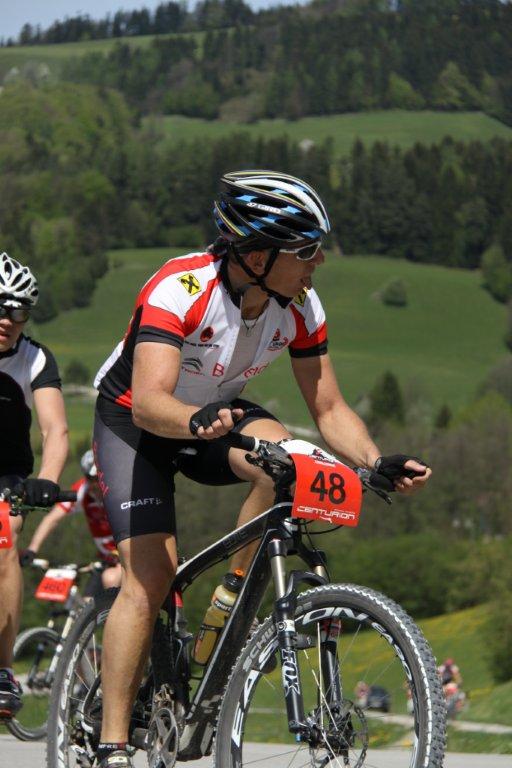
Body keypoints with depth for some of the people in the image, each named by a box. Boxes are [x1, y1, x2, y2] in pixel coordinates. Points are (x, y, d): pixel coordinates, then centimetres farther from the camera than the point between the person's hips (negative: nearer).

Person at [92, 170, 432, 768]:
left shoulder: (300, 308, -17)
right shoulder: (179, 289, -34)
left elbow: (328, 408, -11)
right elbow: (148, 401, -44)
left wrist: (377, 462, -29)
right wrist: (198, 421, -65)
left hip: (215, 415, 4)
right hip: (133, 422, -4)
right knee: (151, 572, -19)